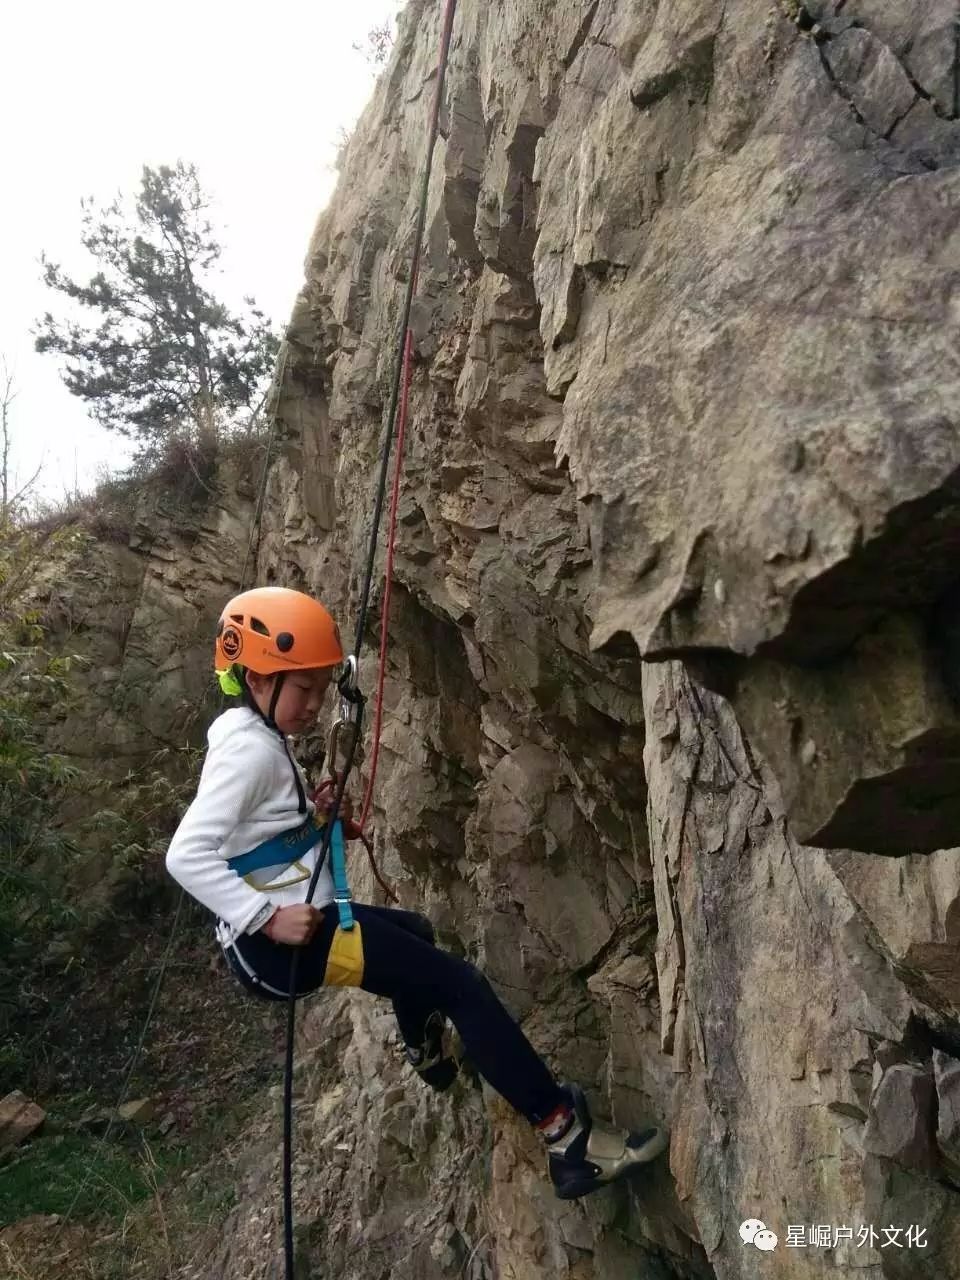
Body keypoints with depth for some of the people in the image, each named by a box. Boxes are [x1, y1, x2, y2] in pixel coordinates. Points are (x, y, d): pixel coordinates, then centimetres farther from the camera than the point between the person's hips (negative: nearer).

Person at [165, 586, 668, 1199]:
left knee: (416, 931, 32)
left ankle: (426, 1053, 55)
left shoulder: (256, 735, 11)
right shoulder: (250, 749, -19)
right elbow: (186, 854, -27)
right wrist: (266, 918, -29)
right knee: (459, 983, -12)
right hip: (281, 940, -11)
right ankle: (569, 1138, -9)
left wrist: (312, 817, 6)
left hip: (298, 918, 11)